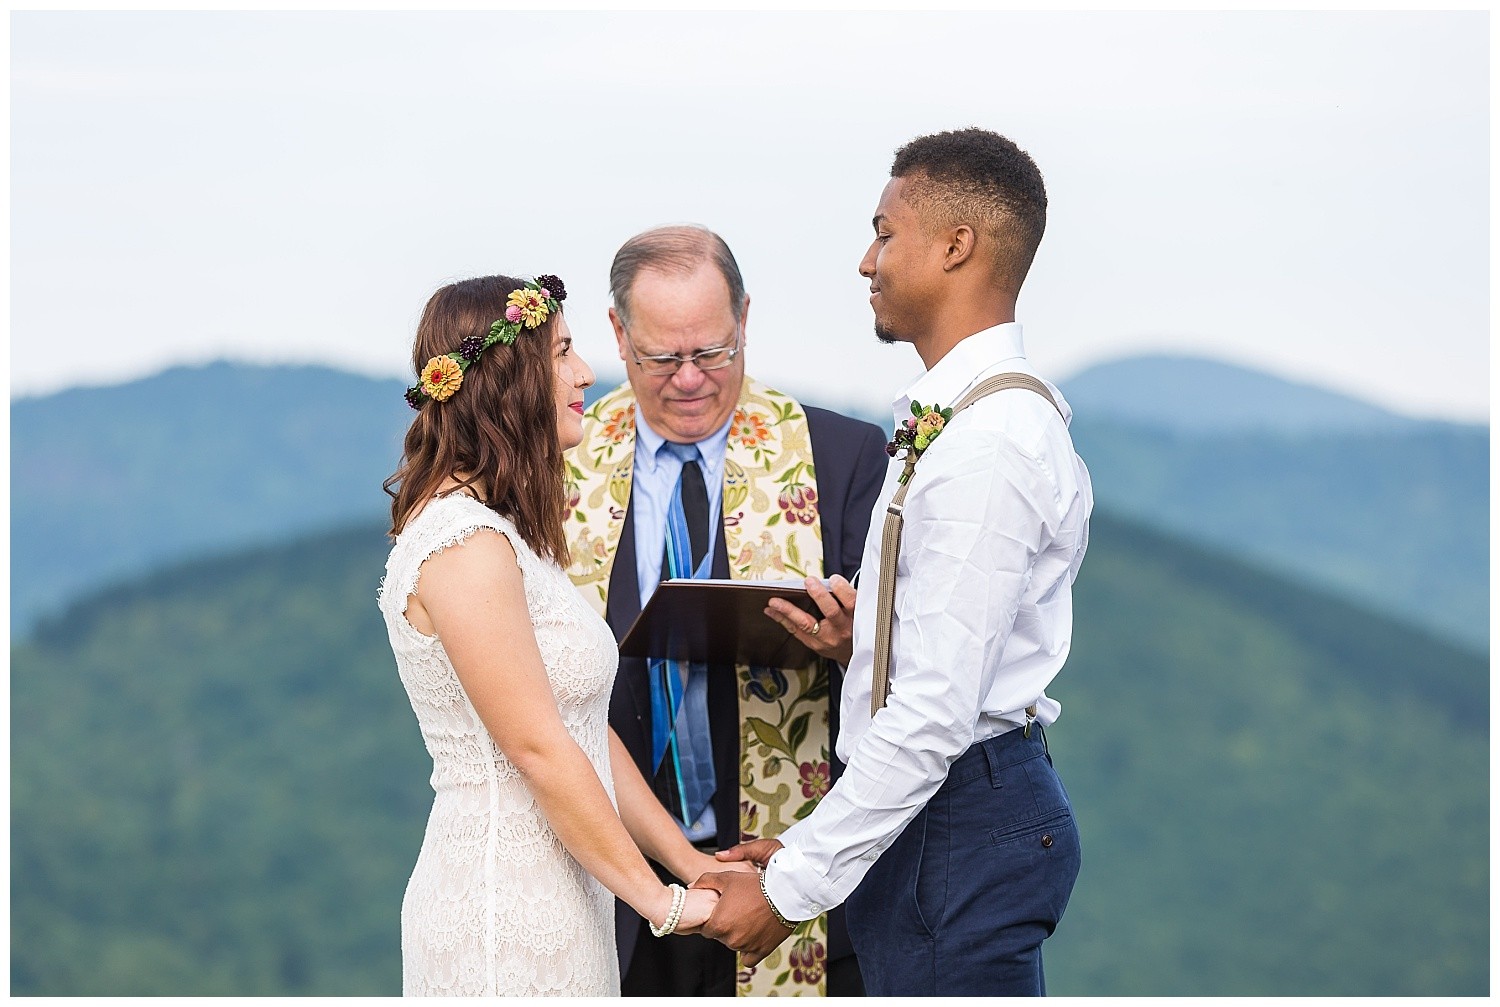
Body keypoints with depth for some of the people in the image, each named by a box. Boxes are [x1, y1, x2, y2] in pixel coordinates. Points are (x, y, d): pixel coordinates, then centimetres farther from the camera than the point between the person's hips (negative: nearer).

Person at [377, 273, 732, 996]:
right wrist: (662, 901, -12)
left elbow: (586, 730, 13)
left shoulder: (503, 531, 14)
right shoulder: (464, 543, -17)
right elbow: (537, 747, -18)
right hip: (505, 907, -9)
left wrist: (693, 865, 8)